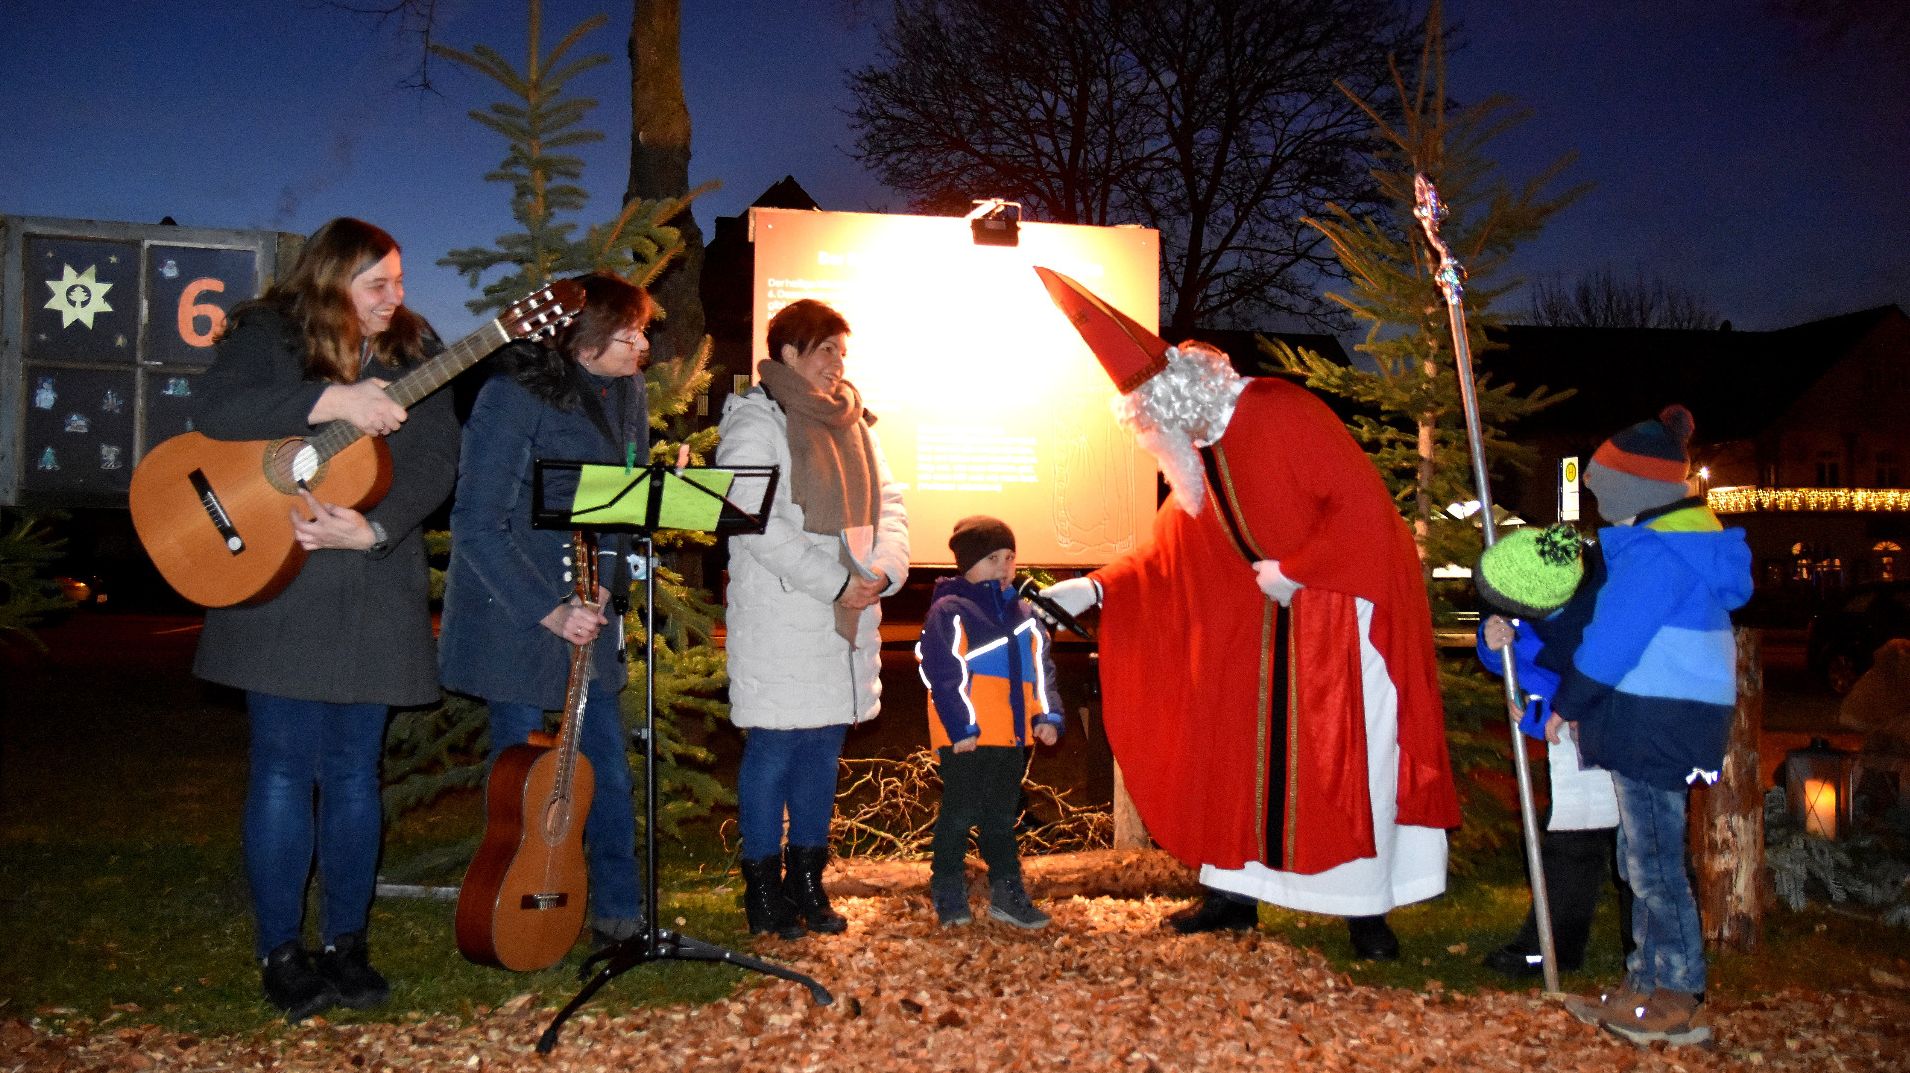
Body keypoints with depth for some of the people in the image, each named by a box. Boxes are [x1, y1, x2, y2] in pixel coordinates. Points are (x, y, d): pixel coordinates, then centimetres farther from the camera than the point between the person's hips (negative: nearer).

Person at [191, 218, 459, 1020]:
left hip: (376, 593, 3)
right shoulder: (268, 338, -2)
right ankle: (280, 953, 13)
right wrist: (333, 399, -28)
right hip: (279, 588, -3)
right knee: (285, 767, 0)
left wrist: (373, 528, -17)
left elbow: (436, 456, -2)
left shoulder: (413, 348, 7)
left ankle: (346, 945, 19)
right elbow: (215, 411, -21)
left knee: (354, 772, 8)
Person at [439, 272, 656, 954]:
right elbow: (478, 525, -18)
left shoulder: (627, 395, 4)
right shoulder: (516, 395, -16)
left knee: (607, 764, 7)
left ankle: (618, 912, 17)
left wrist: (607, 591, -4)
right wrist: (549, 611, -21)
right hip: (513, 616, -6)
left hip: (593, 612, 6)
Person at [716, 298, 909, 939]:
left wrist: (885, 567, -5)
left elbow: (889, 501, 14)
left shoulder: (852, 422, 17)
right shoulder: (756, 419, -6)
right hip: (780, 616, -7)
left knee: (825, 747, 11)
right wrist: (834, 582, -18)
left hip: (848, 617, 7)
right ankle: (763, 889, 10)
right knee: (774, 747, -2)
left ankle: (807, 883, 21)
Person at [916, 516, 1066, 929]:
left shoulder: (1022, 613, 14)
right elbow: (944, 675, -13)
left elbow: (1041, 666, 16)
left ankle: (1007, 892, 22)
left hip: (1014, 736, 7)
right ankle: (948, 893, 13)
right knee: (960, 815, 0)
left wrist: (1047, 715, 4)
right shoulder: (950, 612, -8)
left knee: (1002, 817, 15)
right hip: (966, 737, -7)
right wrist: (961, 728, -17)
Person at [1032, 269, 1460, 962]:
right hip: (1269, 619, 8)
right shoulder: (1201, 458, 5)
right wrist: (1094, 590, -2)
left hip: (1346, 609, -8)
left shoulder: (1280, 414, -20)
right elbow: (1166, 555, 9)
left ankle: (1365, 908, 9)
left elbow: (1361, 504, -25)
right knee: (1240, 746, 9)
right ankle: (1233, 894, 19)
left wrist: (1294, 571, -21)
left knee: (1348, 755, -3)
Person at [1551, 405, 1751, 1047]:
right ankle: (1646, 985, 23)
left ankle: (1676, 1002, 5)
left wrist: (1566, 704, -4)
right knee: (1642, 856, 15)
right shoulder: (1689, 537, 15)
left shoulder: (1654, 551, -18)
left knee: (1653, 861, -3)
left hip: (1656, 724, -10)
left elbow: (1610, 642, -18)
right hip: (1664, 718, 10)